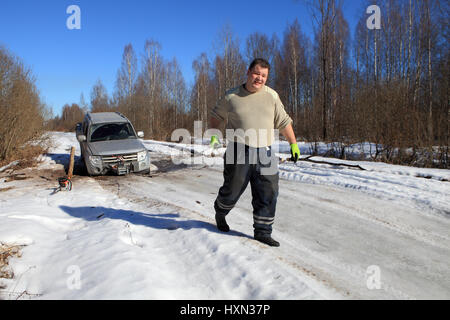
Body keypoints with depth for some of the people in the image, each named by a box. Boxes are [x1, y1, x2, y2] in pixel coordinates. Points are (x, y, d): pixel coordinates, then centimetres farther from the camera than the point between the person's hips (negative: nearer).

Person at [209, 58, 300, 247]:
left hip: (265, 153, 3)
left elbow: (284, 122, 14)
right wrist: (213, 134, 4)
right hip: (239, 152, -2)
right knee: (232, 191, 7)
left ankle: (262, 231, 15)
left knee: (268, 193, 1)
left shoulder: (271, 96, 8)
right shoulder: (232, 96, 1)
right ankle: (220, 212, 39)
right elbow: (216, 115, 16)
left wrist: (293, 143, 10)